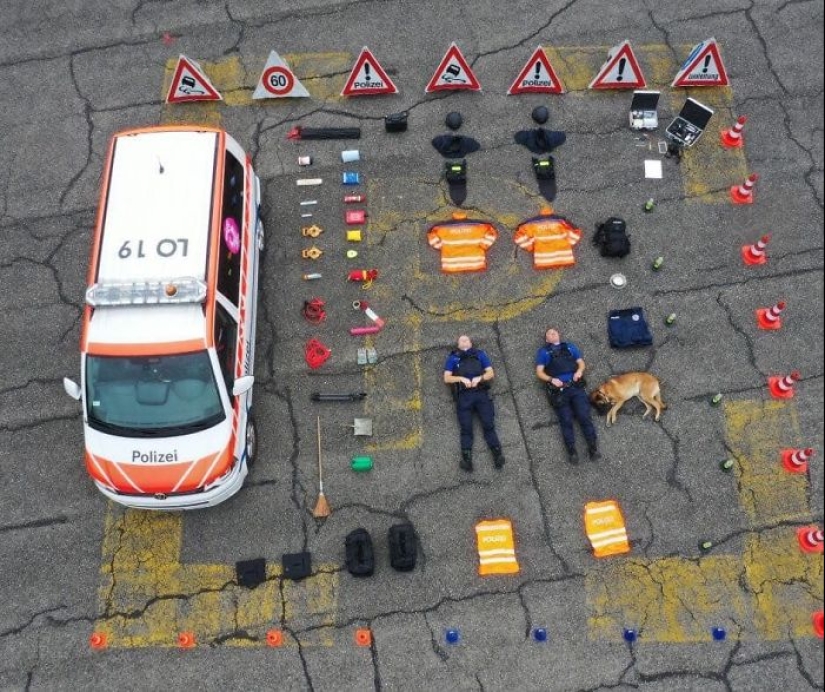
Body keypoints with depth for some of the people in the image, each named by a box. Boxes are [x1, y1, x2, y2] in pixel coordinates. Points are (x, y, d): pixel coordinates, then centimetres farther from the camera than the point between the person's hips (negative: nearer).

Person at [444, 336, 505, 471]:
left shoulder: (479, 354, 23)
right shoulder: (453, 357, 22)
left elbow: (491, 373, 15)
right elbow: (447, 378, 13)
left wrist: (479, 378, -5)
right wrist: (461, 378, -5)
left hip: (481, 393, 0)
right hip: (463, 395, 0)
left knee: (488, 424, -14)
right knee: (466, 427, -14)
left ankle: (497, 455, -24)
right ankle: (466, 459, -25)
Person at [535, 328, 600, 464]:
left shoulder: (570, 346, 26)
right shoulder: (543, 351, 19)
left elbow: (581, 362, 21)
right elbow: (539, 372, 10)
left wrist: (579, 371, -3)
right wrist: (551, 379, -9)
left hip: (575, 386, 1)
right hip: (558, 390, -1)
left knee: (584, 416, -14)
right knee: (566, 421, -14)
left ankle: (593, 448, -20)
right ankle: (572, 451, -23)